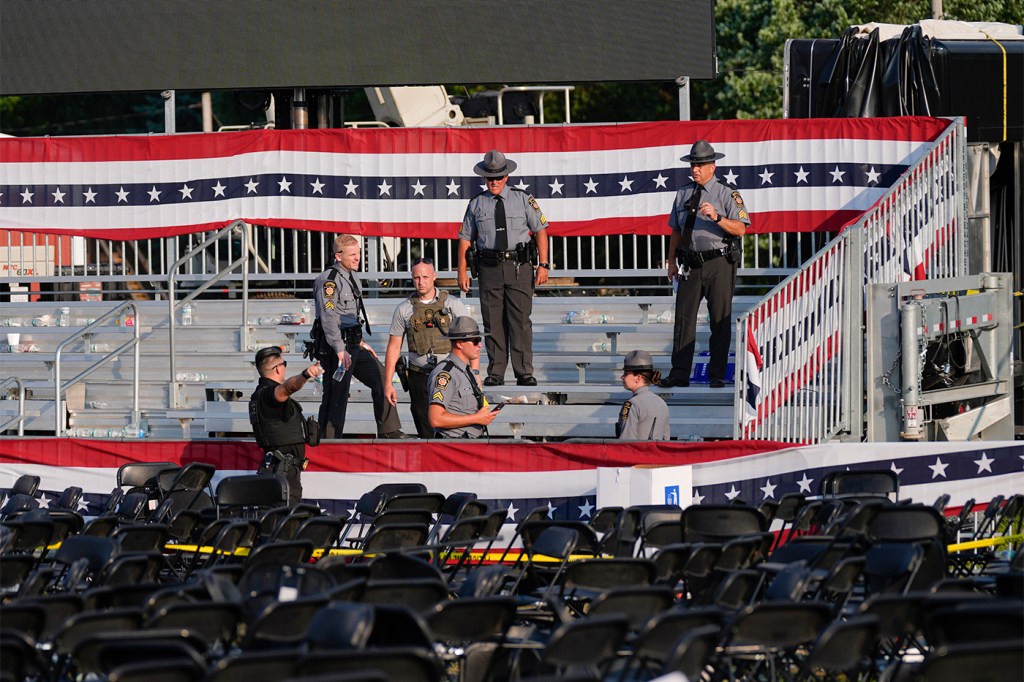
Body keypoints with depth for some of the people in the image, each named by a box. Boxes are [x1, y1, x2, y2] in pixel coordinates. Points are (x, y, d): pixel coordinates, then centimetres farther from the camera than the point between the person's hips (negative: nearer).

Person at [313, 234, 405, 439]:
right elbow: (329, 317, -24)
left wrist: (360, 342, 26)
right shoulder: (328, 280, -15)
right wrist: (340, 350, -30)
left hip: (352, 345, 10)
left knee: (381, 377, 11)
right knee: (336, 397, -7)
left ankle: (388, 431, 18)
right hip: (336, 347, -10)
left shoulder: (350, 276, 16)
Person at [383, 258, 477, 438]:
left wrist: (474, 373, -10)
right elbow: (394, 347, 11)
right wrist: (388, 383, 7)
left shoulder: (453, 304, 3)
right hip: (419, 376, 2)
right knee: (426, 432, 0)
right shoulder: (404, 310, 7)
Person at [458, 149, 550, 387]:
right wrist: (462, 272, 3)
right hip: (489, 269, 1)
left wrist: (543, 265, -3)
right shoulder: (476, 204, 9)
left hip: (519, 268, -1)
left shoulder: (523, 200, 6)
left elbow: (540, 231, 6)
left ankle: (524, 373, -3)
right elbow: (465, 239, 11)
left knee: (520, 320, -6)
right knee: (493, 322, 1)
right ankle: (495, 373, 7)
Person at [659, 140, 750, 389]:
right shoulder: (683, 194, 14)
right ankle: (679, 374, 1)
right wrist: (672, 262, 14)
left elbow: (740, 229, -9)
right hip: (691, 263, 4)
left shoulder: (727, 194, -1)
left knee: (720, 320, -1)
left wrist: (716, 217, -24)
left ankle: (717, 375, 4)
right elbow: (676, 230, 19)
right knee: (684, 317, 0)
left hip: (718, 264, -4)